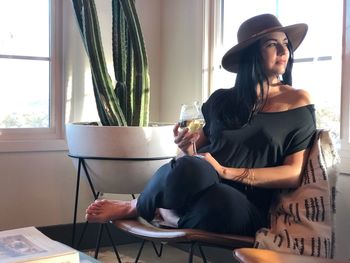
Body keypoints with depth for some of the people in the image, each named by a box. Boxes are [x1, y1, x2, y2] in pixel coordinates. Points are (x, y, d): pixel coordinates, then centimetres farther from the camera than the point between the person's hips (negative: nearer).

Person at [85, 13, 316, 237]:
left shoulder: (297, 102, 4)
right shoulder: (221, 100, 12)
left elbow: (294, 174, -3)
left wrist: (226, 172, -11)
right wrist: (188, 150, -7)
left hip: (245, 207, -1)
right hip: (201, 183, 1)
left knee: (224, 201, -41)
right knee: (190, 167, -37)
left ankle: (135, 208, -12)